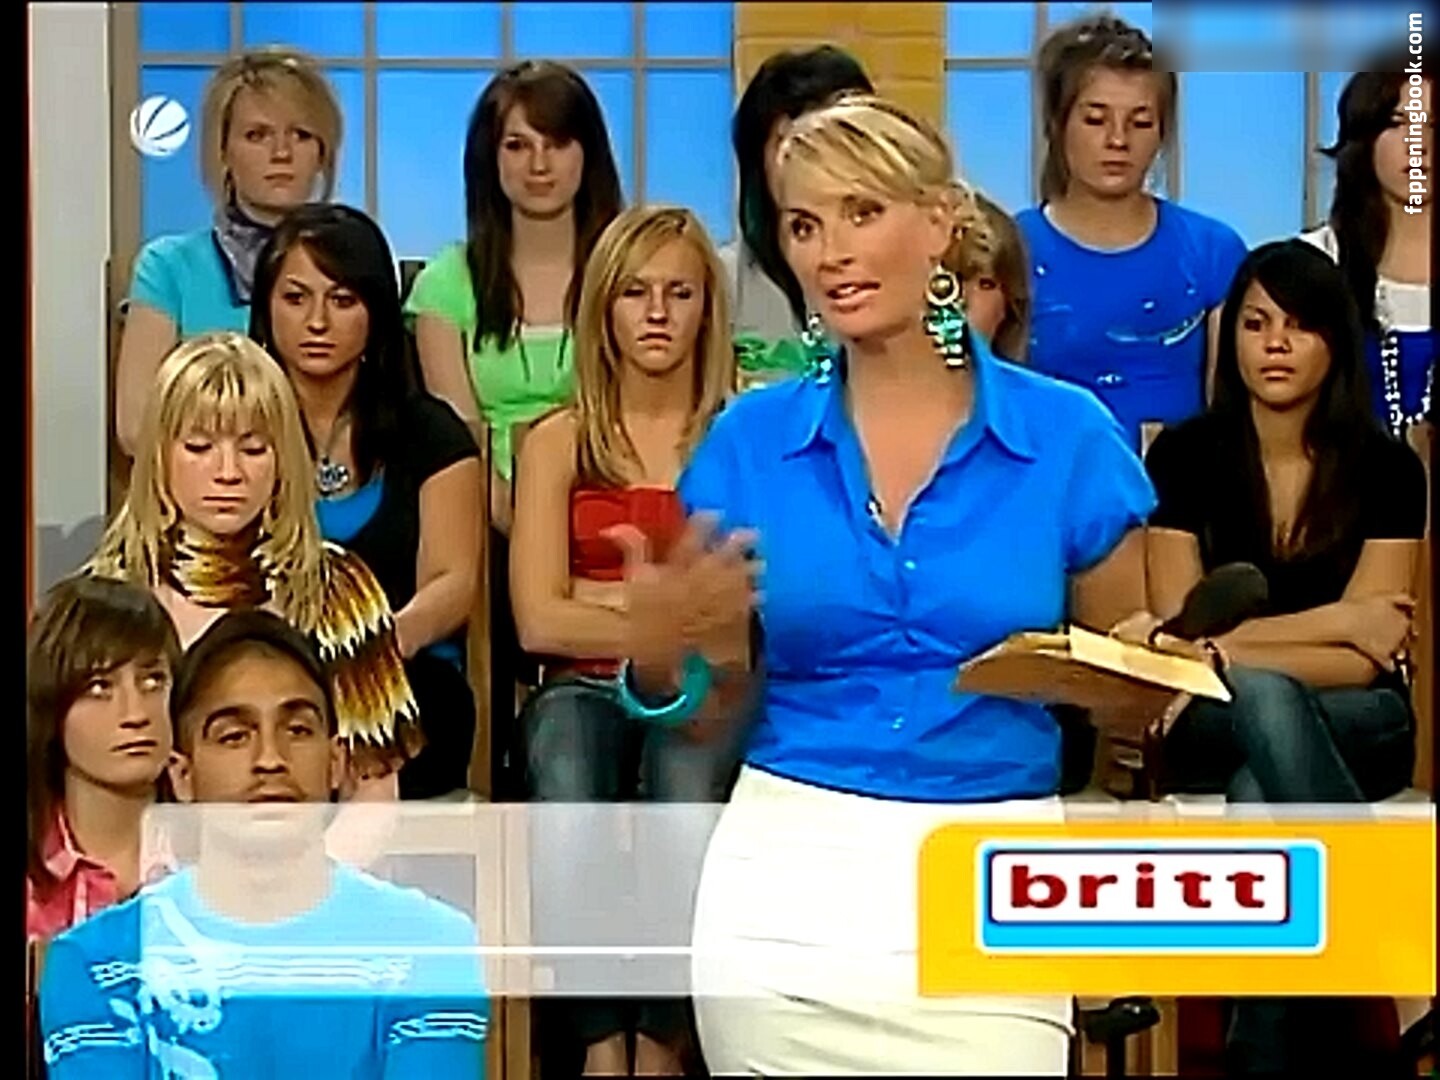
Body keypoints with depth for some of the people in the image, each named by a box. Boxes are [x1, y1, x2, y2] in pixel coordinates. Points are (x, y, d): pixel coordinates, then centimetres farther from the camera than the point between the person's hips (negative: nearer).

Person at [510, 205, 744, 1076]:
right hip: (588, 687, 1)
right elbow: (541, 621, 0)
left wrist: (613, 601, -5)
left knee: (685, 791, -36)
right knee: (567, 791, -34)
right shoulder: (558, 441, 12)